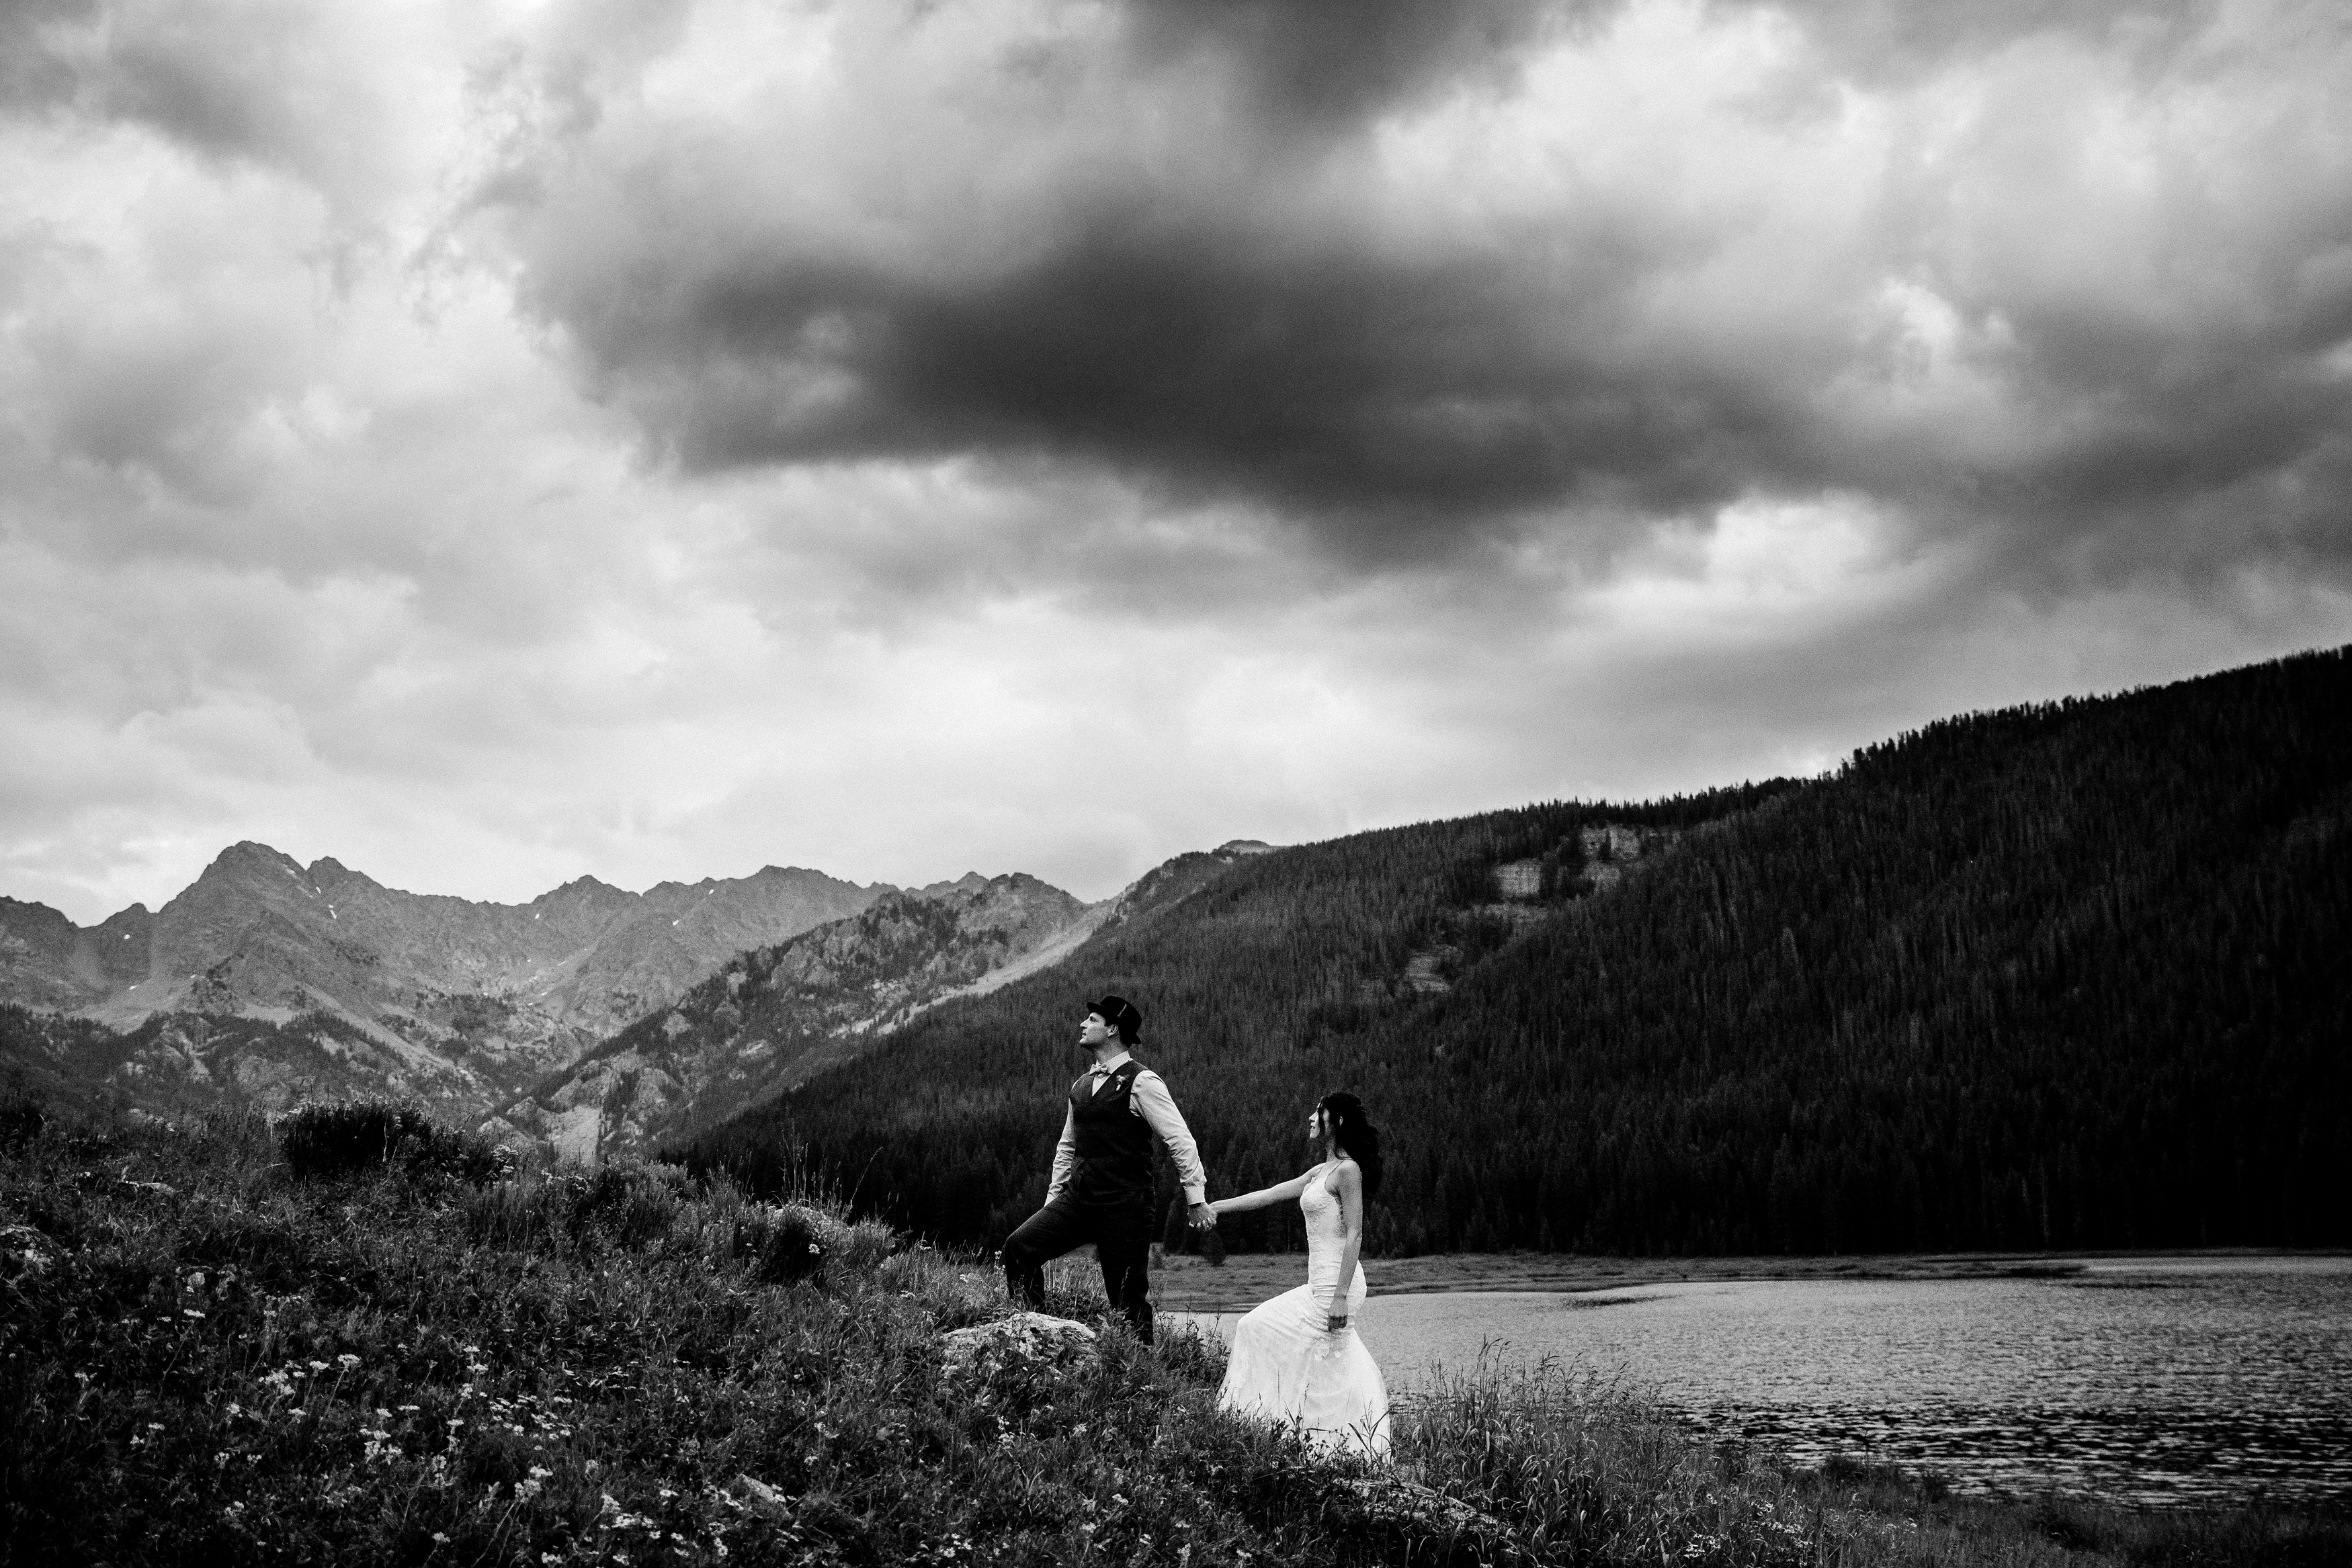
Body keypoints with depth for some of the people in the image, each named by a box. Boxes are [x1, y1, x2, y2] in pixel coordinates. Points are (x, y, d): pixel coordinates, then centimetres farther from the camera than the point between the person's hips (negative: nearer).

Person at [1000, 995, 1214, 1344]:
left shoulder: (1141, 1082, -8)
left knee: (1128, 1296, -2)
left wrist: (1196, 1199, -8)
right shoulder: (1081, 1085, 15)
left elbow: (1181, 1141, -8)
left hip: (1125, 1205, -7)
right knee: (1019, 1246, -9)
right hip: (1078, 1198, 7)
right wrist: (1053, 1198, 20)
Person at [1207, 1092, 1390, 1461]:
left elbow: (1354, 1236, -16)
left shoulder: (1347, 1171, -11)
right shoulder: (1321, 1172, 16)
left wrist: (1341, 1296, -21)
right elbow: (1270, 1194, 21)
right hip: (1321, 1283, 9)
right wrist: (1215, 1206, 21)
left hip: (1335, 1283, -9)